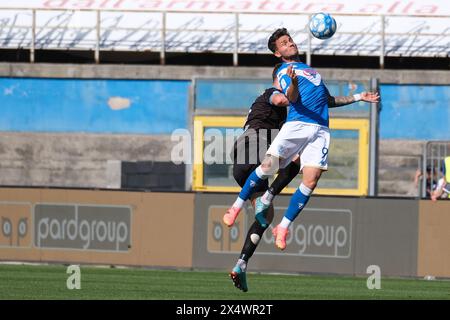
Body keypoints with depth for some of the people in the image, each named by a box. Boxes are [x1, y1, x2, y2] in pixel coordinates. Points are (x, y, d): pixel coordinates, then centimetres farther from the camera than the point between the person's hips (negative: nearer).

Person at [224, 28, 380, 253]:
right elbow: (292, 98, -9)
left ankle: (283, 228, -2)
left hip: (320, 130, 5)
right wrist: (293, 82, -30)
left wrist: (358, 97, 34)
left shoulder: (311, 70, 31)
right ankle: (237, 207, 2)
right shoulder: (284, 71, 10)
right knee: (268, 166, -17)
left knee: (310, 182, -10)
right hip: (296, 125, -5)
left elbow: (329, 100, 38)